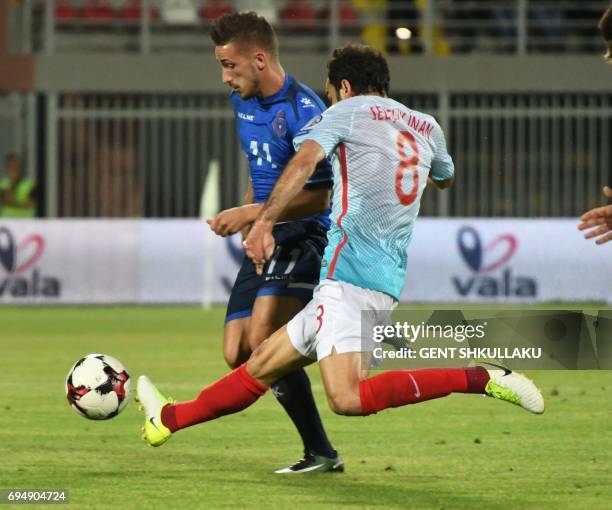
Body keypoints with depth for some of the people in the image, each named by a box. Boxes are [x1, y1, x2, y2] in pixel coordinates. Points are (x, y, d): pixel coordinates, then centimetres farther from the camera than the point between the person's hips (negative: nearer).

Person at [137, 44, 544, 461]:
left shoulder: (347, 111, 3)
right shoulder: (427, 127, 21)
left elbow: (304, 161, -15)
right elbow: (445, 178, 43)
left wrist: (264, 222, -21)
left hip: (349, 273, -9)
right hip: (389, 281, 9)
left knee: (348, 400, -25)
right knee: (262, 365, 20)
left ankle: (479, 379, -27)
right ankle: (169, 419, 32)